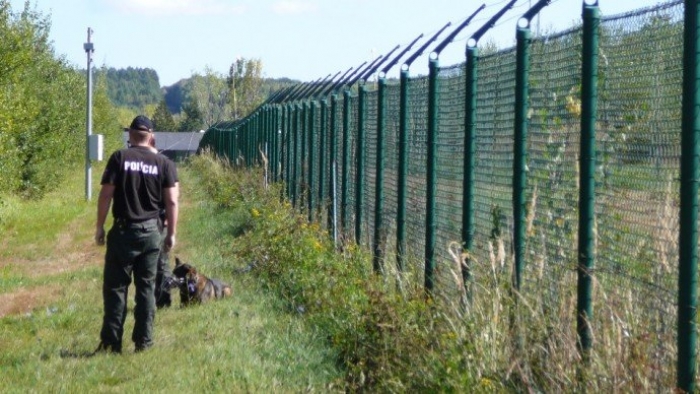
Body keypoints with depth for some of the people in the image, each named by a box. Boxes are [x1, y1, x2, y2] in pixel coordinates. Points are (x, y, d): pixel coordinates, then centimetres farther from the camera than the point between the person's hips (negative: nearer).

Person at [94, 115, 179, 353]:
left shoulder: (119, 158, -5)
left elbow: (106, 195, -8)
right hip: (151, 232, 2)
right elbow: (172, 201, 0)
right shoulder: (163, 163, 2)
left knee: (116, 287, 3)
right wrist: (172, 234, 7)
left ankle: (111, 342, 2)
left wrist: (100, 227, 0)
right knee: (146, 287, 10)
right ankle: (143, 341, 11)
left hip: (123, 231, -2)